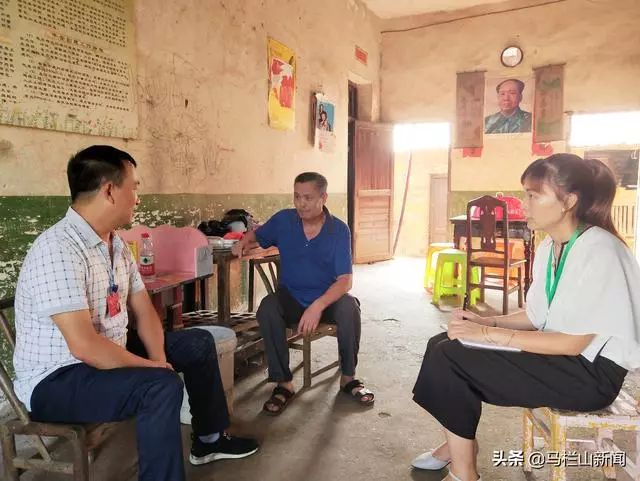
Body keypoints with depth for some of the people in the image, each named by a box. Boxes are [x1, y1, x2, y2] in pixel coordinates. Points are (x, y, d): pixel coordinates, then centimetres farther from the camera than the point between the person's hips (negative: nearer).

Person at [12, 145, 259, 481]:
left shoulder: (116, 243, 3)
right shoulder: (58, 249, -27)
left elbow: (143, 311, 6)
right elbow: (84, 345, -32)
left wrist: (159, 359, -10)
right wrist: (152, 367, -22)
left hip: (108, 355, 10)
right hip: (56, 379, -9)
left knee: (198, 344, 12)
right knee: (162, 386, -33)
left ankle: (209, 439, 28)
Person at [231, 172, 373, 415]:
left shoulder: (339, 230, -12)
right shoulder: (283, 220, -5)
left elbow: (345, 280, -18)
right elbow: (257, 235, 16)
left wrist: (318, 306, -35)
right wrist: (243, 242, -9)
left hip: (328, 297, -1)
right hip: (291, 297, 1)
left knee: (349, 308, -33)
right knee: (267, 309, -30)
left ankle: (348, 377, -9)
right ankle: (284, 383, -17)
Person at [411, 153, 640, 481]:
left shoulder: (600, 252, -20)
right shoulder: (549, 247, 7)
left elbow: (574, 343, -22)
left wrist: (490, 334, -23)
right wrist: (485, 322, -6)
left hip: (592, 371, -8)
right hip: (558, 352, 9)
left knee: (449, 357, -19)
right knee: (442, 343, 0)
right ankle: (457, 443, 17)